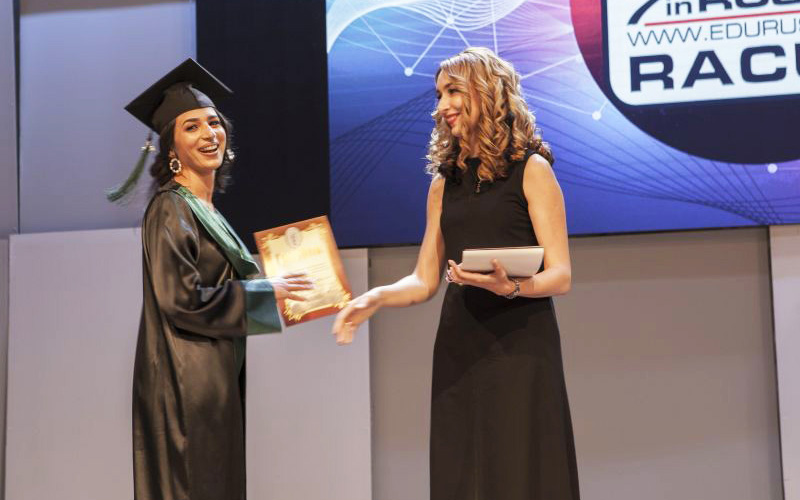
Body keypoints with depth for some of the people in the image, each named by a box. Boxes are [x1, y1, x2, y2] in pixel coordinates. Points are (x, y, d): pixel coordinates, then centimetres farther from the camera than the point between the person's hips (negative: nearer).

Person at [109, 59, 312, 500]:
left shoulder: (207, 210, 15)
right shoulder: (170, 209, -12)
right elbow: (181, 298, -20)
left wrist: (275, 295, 13)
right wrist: (267, 292, -12)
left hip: (216, 380, 9)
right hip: (188, 383, -9)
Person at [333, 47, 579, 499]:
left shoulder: (531, 169, -1)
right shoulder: (444, 183, 14)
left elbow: (560, 276, -6)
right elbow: (425, 280, 11)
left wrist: (510, 286, -25)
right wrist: (375, 298, -7)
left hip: (520, 348, -5)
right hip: (458, 354, 5)